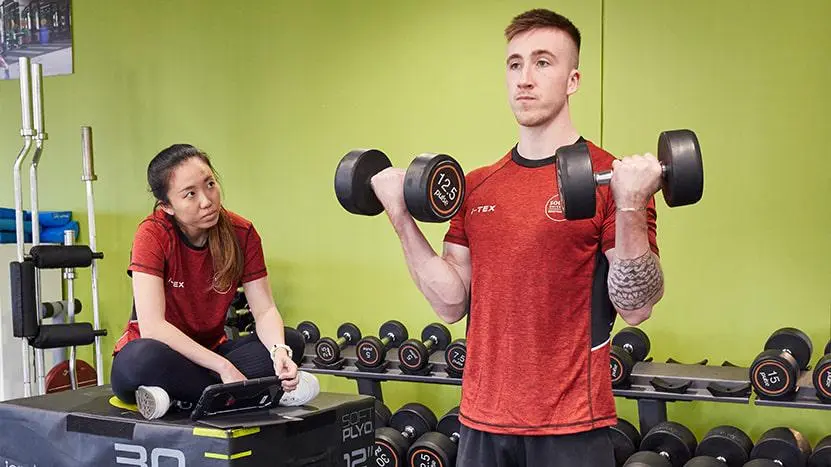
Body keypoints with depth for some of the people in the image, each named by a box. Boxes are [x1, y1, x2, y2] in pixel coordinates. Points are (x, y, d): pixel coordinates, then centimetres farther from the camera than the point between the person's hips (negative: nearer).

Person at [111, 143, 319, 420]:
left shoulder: (242, 233, -8)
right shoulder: (153, 234, -20)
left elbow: (264, 310, -9)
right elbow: (152, 326, -28)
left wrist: (279, 351, -32)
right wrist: (224, 367, -33)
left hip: (208, 353, 4)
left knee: (291, 341, -20)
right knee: (141, 359, -39)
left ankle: (179, 394, -26)